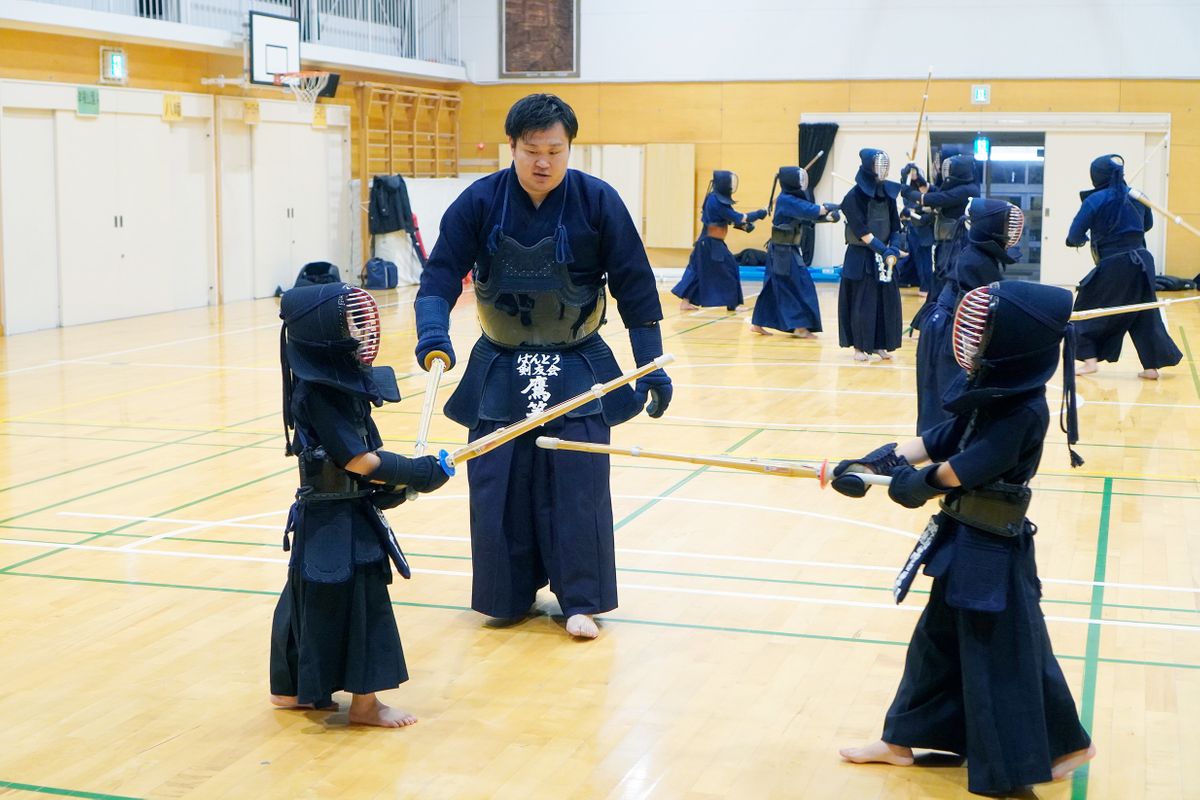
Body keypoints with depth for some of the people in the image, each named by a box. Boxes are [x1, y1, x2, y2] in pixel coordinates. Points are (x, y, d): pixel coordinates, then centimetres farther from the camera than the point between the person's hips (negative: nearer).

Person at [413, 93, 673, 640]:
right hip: (500, 370, 2)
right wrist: (432, 333, -30)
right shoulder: (480, 202, -9)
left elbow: (635, 289, -6)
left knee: (577, 486, -4)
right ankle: (509, 595, 20)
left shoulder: (597, 201, -11)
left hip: (577, 368, -1)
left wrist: (652, 368, -7)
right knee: (498, 487, 4)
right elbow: (441, 276, -10)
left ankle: (580, 600, 9)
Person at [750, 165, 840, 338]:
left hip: (784, 250, 9)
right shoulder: (786, 200, -17)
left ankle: (757, 323, 17)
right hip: (784, 251, -9)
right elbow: (809, 211, -25)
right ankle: (800, 327, -5)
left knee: (773, 287, 12)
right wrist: (828, 208, -17)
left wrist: (827, 216, -12)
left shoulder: (793, 199, 12)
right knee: (800, 286, -7)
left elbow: (811, 212, 4)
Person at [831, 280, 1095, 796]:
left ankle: (1066, 745, 25)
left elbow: (967, 466, -27)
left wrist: (919, 482, -15)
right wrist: (873, 463, -4)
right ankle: (902, 740, 33)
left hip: (992, 553, -9)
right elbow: (939, 441, 3)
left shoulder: (1023, 412, -23)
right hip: (965, 541, 9)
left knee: (1005, 656, 5)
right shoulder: (991, 393, 3)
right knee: (938, 639, 19)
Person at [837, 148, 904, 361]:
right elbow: (863, 233, -17)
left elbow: (895, 228, 6)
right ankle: (859, 346, 8)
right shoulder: (854, 196, -11)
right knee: (861, 302, -2)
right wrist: (887, 252, -23)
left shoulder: (888, 193, 5)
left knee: (887, 302, 4)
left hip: (884, 256, 5)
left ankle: (880, 344, 14)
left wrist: (893, 252, -11)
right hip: (861, 257, -5)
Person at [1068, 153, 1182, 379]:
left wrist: (1081, 240, 14)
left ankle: (1090, 361, 4)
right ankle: (1152, 367, 12)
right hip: (1141, 262, 5)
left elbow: (1074, 236, -7)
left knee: (1088, 310, 11)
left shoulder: (1094, 200, -10)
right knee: (1144, 314, 12)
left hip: (1113, 267, -5)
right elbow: (1148, 224, 23)